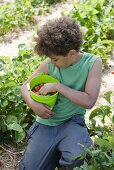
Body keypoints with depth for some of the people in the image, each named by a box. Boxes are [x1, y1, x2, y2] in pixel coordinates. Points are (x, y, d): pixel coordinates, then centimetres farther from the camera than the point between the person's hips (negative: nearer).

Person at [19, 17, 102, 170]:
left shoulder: (93, 63, -11)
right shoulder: (49, 63, -6)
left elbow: (89, 101, -18)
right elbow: (25, 86, 5)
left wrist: (58, 86, -21)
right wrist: (33, 104, -16)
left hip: (72, 122, -2)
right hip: (46, 123, 3)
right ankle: (55, 153, 25)